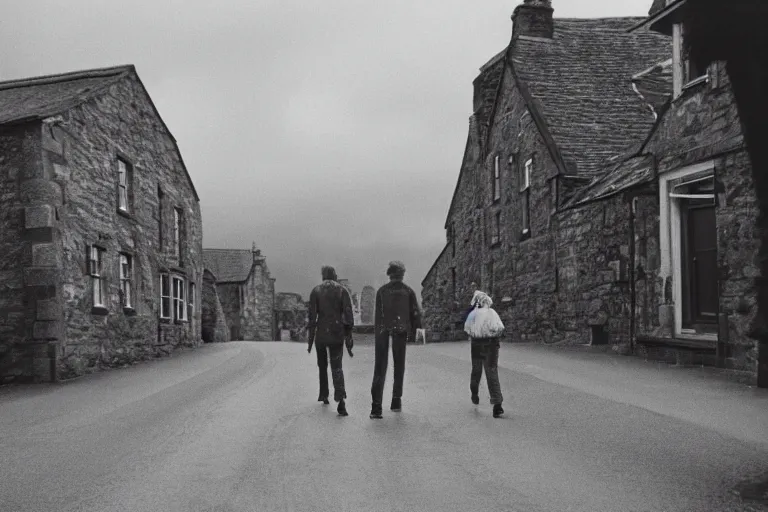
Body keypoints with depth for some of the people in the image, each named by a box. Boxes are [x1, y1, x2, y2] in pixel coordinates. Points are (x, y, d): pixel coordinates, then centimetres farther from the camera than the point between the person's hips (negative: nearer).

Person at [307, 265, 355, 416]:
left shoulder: (316, 291, 1)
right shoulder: (342, 290, 3)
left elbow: (312, 316, -4)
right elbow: (348, 315, -3)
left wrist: (310, 338, -1)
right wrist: (348, 338, 1)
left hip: (321, 334, 0)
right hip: (337, 334, 0)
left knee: (322, 365, 22)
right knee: (337, 367, -1)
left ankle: (324, 395, 32)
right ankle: (340, 399, -22)